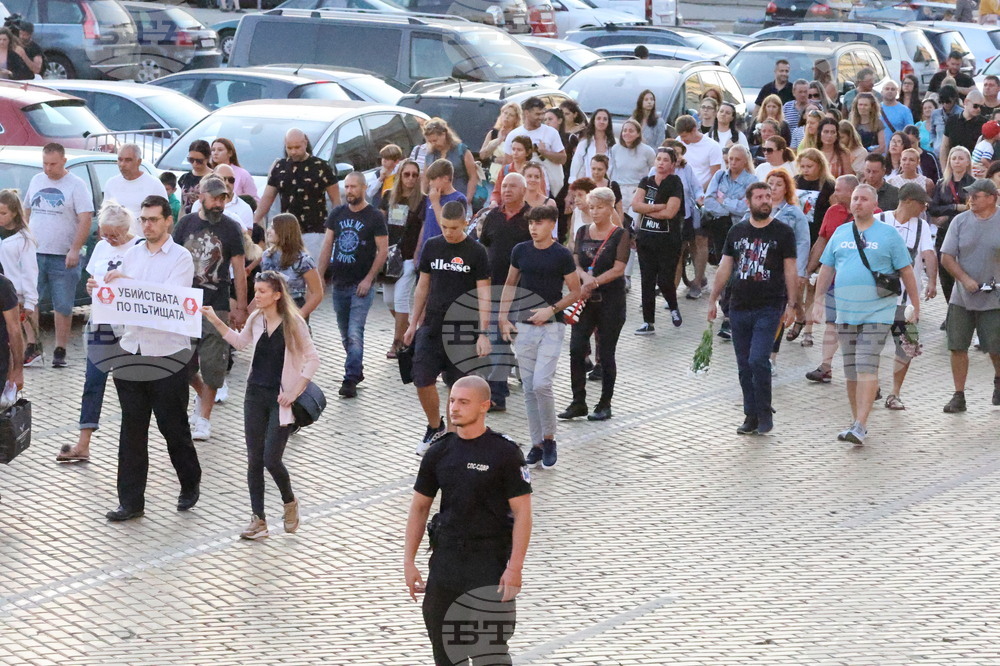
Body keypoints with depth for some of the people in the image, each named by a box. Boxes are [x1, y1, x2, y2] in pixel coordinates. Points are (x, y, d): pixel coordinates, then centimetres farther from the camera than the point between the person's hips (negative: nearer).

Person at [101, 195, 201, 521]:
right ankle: (131, 502, 12)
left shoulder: (181, 258, -6)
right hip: (131, 354, 4)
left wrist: (127, 281, -25)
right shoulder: (132, 254, 9)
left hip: (167, 356, -4)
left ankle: (190, 485, 30)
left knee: (174, 428, 8)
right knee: (132, 432, 6)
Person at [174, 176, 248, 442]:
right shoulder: (186, 224, 5)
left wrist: (241, 308, -5)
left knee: (212, 363, -2)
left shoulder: (231, 228, -1)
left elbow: (239, 270, -1)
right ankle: (202, 394, 33)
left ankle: (204, 418, 7)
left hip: (216, 305, -2)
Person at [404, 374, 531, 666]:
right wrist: (409, 562, 8)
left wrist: (515, 568, -15)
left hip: (490, 562, -5)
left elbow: (522, 513, -9)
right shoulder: (439, 453, 6)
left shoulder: (505, 453, -8)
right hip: (446, 557, 5)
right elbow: (419, 508, 13)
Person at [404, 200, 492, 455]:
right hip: (431, 327, 3)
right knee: (422, 380, 0)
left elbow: (483, 294, -6)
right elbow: (423, 286, 13)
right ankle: (435, 428, 21)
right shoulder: (432, 246, 5)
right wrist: (413, 323, 12)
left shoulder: (476, 252, -5)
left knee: (457, 385, 2)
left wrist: (483, 333, -12)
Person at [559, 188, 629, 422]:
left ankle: (605, 405, 12)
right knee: (576, 348, -4)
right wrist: (584, 276, -15)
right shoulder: (583, 233, 10)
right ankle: (578, 402, 5)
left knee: (606, 352, 2)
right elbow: (575, 263, 6)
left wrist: (593, 282, -19)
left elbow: (618, 269, -11)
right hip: (585, 299, 4)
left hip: (610, 300, -4)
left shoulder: (620, 235, -4)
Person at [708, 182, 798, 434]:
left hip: (769, 308, -4)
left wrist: (791, 305, -6)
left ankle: (764, 414, 1)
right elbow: (725, 267, 14)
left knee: (758, 361, -14)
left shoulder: (782, 232, 0)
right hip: (739, 308, 4)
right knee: (744, 366, 7)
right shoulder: (737, 231, 11)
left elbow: (790, 271, 0)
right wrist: (713, 300, 11)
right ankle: (751, 416, 16)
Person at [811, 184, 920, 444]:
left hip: (877, 312, -5)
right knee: (851, 372, 8)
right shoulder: (840, 233, 12)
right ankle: (857, 422, 18)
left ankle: (860, 426, -18)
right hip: (845, 312, 5)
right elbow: (827, 269, 17)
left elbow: (906, 271, 2)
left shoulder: (888, 234, 0)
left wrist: (916, 306, 0)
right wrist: (818, 301, 12)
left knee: (866, 368, -14)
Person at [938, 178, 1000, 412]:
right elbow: (946, 257, 0)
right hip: (962, 298, 2)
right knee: (957, 347, 1)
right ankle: (958, 396, 11)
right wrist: (965, 279, -13)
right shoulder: (960, 221, 1)